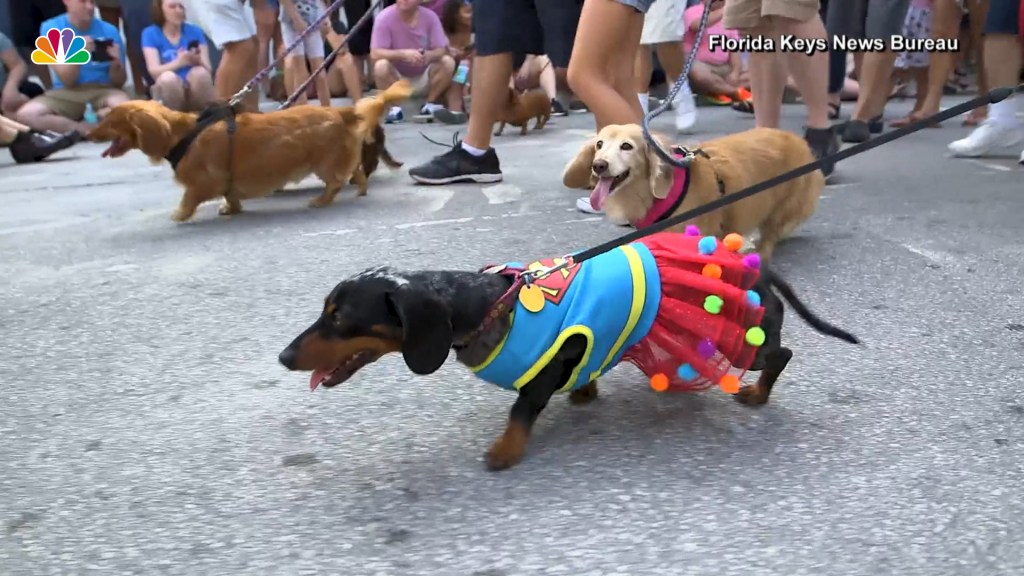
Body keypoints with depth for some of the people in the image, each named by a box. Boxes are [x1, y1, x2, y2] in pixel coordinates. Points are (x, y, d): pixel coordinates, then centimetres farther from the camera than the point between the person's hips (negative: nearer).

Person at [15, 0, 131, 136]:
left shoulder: (109, 31, -1)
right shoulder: (51, 28, -2)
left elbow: (118, 83, 2)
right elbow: (67, 81, -9)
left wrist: (116, 63, -20)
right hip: (65, 94, 0)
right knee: (25, 114, -27)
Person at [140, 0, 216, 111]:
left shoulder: (195, 31, 8)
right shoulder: (150, 34, 4)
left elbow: (208, 69, -1)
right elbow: (154, 71, -10)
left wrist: (198, 61, -26)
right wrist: (179, 62, -29)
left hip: (197, 89, 1)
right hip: (168, 89, -1)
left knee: (200, 72, -31)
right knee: (167, 77, -34)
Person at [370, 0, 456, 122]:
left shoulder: (430, 16, -11)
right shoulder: (384, 17, -17)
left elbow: (442, 50, -14)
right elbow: (375, 54, -23)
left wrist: (429, 55, -38)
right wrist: (403, 54, -39)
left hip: (424, 78, 2)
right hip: (395, 78, -2)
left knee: (448, 62, -22)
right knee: (381, 65, -32)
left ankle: (430, 105, -6)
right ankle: (394, 107, -12)